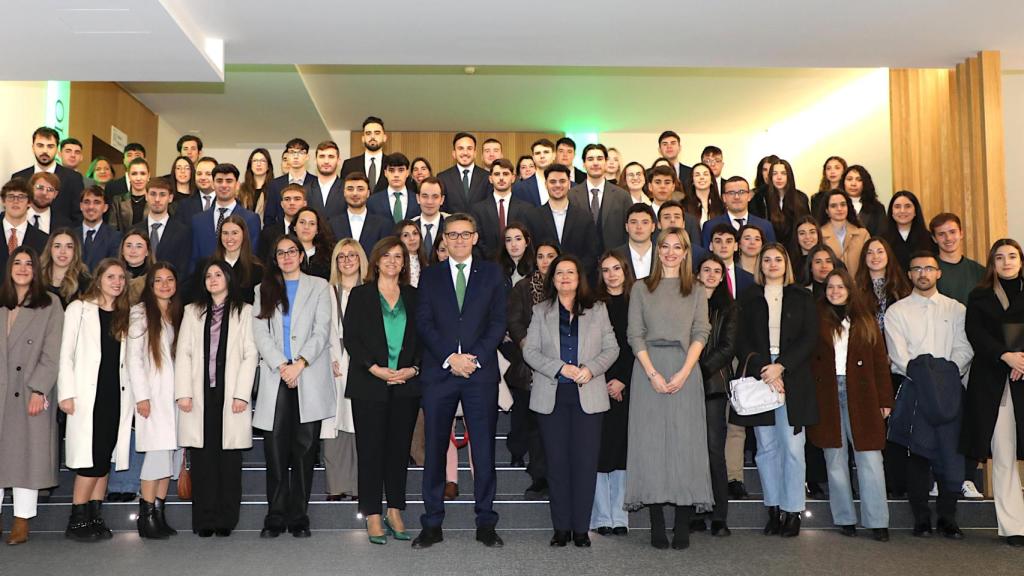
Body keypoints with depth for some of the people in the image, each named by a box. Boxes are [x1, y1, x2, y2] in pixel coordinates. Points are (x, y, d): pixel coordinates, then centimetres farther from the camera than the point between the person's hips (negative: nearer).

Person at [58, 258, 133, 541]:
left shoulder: (125, 316, 15)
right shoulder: (79, 309, 3)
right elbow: (66, 354, -1)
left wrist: (136, 396, 4)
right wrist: (66, 393, -9)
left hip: (117, 394, 4)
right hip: (87, 393, -4)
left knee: (105, 459, 4)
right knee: (91, 458, -8)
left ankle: (95, 518, 11)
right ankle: (77, 521, 1)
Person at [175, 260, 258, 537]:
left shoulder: (244, 312, 8)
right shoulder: (192, 311, 15)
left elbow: (250, 354, 1)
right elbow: (183, 353, 8)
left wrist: (241, 394, -7)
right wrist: (183, 392, -2)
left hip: (230, 396, -1)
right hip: (200, 395, 2)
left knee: (229, 459, -1)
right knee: (202, 458, 0)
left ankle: (226, 519, 6)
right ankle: (204, 520, 6)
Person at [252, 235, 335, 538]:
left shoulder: (319, 286, 11)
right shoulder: (265, 290, 17)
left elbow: (322, 331, 1)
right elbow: (260, 333, 6)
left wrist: (299, 363, -11)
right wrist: (281, 365, -8)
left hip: (310, 379, -1)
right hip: (275, 377, 1)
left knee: (304, 450, -1)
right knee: (275, 450, -4)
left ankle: (299, 518, 6)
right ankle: (275, 518, 3)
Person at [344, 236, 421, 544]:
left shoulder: (414, 296, 11)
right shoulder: (360, 294, 5)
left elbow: (423, 338, 9)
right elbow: (351, 338, -1)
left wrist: (413, 369, -7)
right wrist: (374, 368, -13)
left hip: (406, 384, 2)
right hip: (369, 384, -2)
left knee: (400, 448, 6)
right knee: (370, 449, 0)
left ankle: (395, 512, 16)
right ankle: (373, 516, 7)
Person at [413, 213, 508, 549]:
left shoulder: (491, 274, 11)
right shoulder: (430, 276, 12)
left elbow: (498, 322, 4)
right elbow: (424, 323, 3)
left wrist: (475, 357, -10)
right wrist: (450, 357, -10)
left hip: (481, 371, 0)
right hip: (438, 372, 1)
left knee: (484, 450, 1)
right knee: (434, 449, 3)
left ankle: (486, 524, 11)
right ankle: (432, 524, 11)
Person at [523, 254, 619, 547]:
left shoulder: (597, 309, 11)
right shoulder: (541, 311, 11)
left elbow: (611, 348, 8)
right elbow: (530, 351, 3)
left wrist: (590, 368, -11)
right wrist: (560, 368, -11)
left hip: (588, 395, 0)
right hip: (551, 396, 1)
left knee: (586, 462, -2)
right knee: (557, 461, 3)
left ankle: (581, 528, 6)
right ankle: (561, 527, 11)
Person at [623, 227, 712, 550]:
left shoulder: (696, 291, 12)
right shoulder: (641, 289, 10)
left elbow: (701, 333, 3)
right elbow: (635, 335, 3)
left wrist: (684, 373, -11)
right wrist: (652, 373, -10)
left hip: (685, 369, 0)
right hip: (648, 369, 0)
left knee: (685, 441, -3)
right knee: (651, 441, -2)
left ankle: (683, 526, 2)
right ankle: (657, 526, 3)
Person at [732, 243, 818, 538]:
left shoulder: (802, 298, 10)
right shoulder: (749, 298, 11)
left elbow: (809, 339, 2)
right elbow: (741, 341, 4)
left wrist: (781, 367, -10)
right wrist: (762, 368, -10)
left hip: (793, 379, -1)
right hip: (758, 377, 1)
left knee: (792, 446, -4)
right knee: (766, 447, 3)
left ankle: (793, 511, 3)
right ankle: (774, 508, 12)